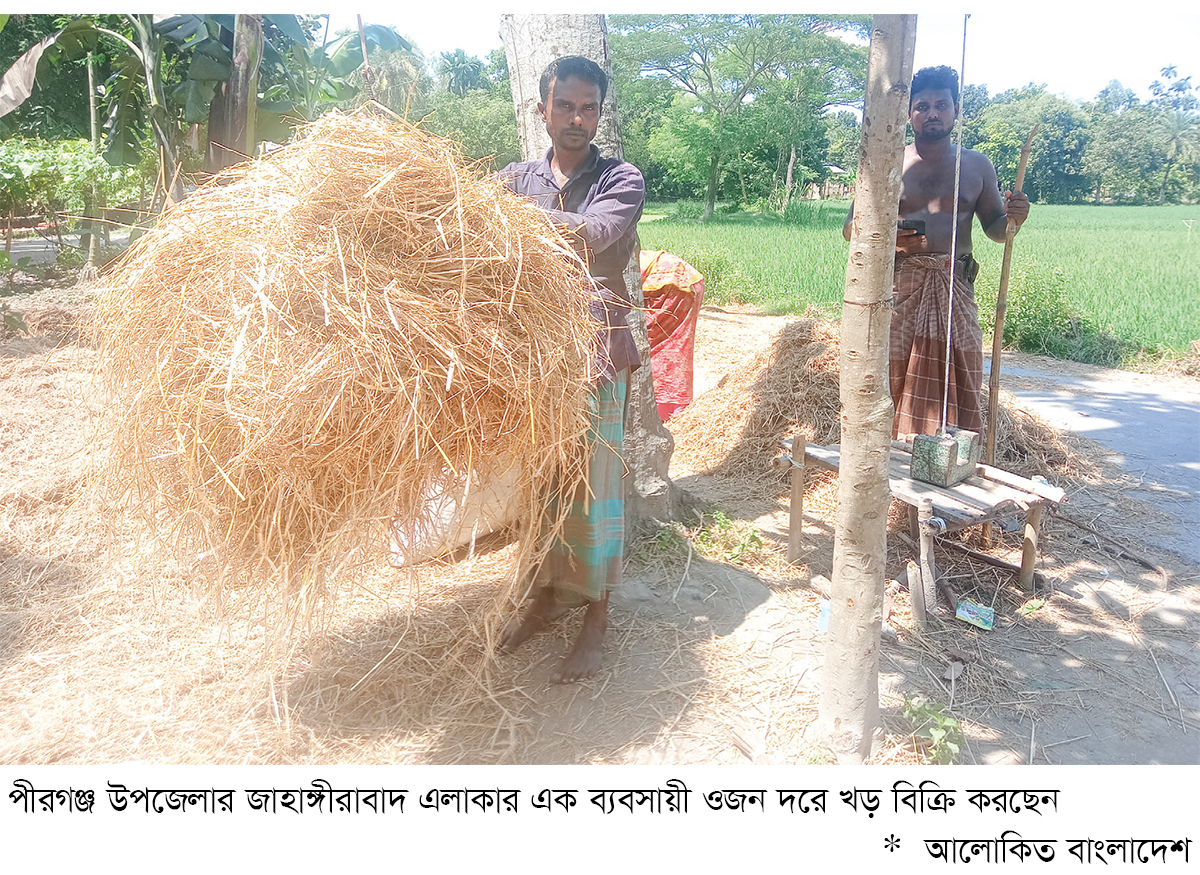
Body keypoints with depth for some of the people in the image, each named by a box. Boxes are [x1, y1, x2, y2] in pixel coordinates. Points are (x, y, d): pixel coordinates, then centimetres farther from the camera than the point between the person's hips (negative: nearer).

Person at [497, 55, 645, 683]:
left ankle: (596, 617, 13)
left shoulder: (621, 180, -1)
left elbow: (591, 232, -21)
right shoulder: (517, 178, 12)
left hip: (595, 352, -3)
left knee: (591, 483, 0)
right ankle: (545, 594, 30)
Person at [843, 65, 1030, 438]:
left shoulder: (976, 166, 14)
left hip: (955, 291, 2)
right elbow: (850, 227, 6)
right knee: (891, 387, -6)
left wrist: (1013, 218, -4)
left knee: (958, 389, -1)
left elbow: (994, 227, 21)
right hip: (897, 287, -2)